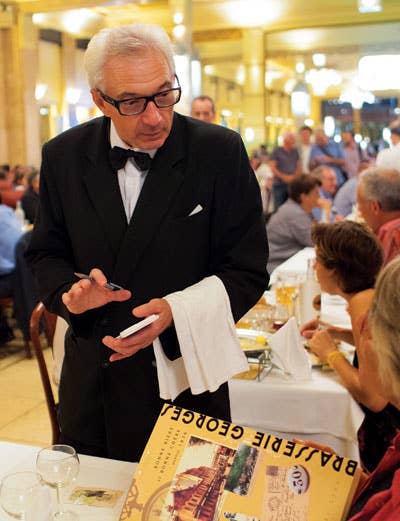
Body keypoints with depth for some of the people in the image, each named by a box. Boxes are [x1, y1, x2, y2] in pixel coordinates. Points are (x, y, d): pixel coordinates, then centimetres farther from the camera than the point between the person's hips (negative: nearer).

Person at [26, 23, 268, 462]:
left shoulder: (220, 153, -11)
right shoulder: (63, 155, -3)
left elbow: (247, 271, -9)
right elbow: (46, 253, 8)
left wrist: (176, 311, -24)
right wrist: (69, 291, -14)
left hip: (185, 382, -2)